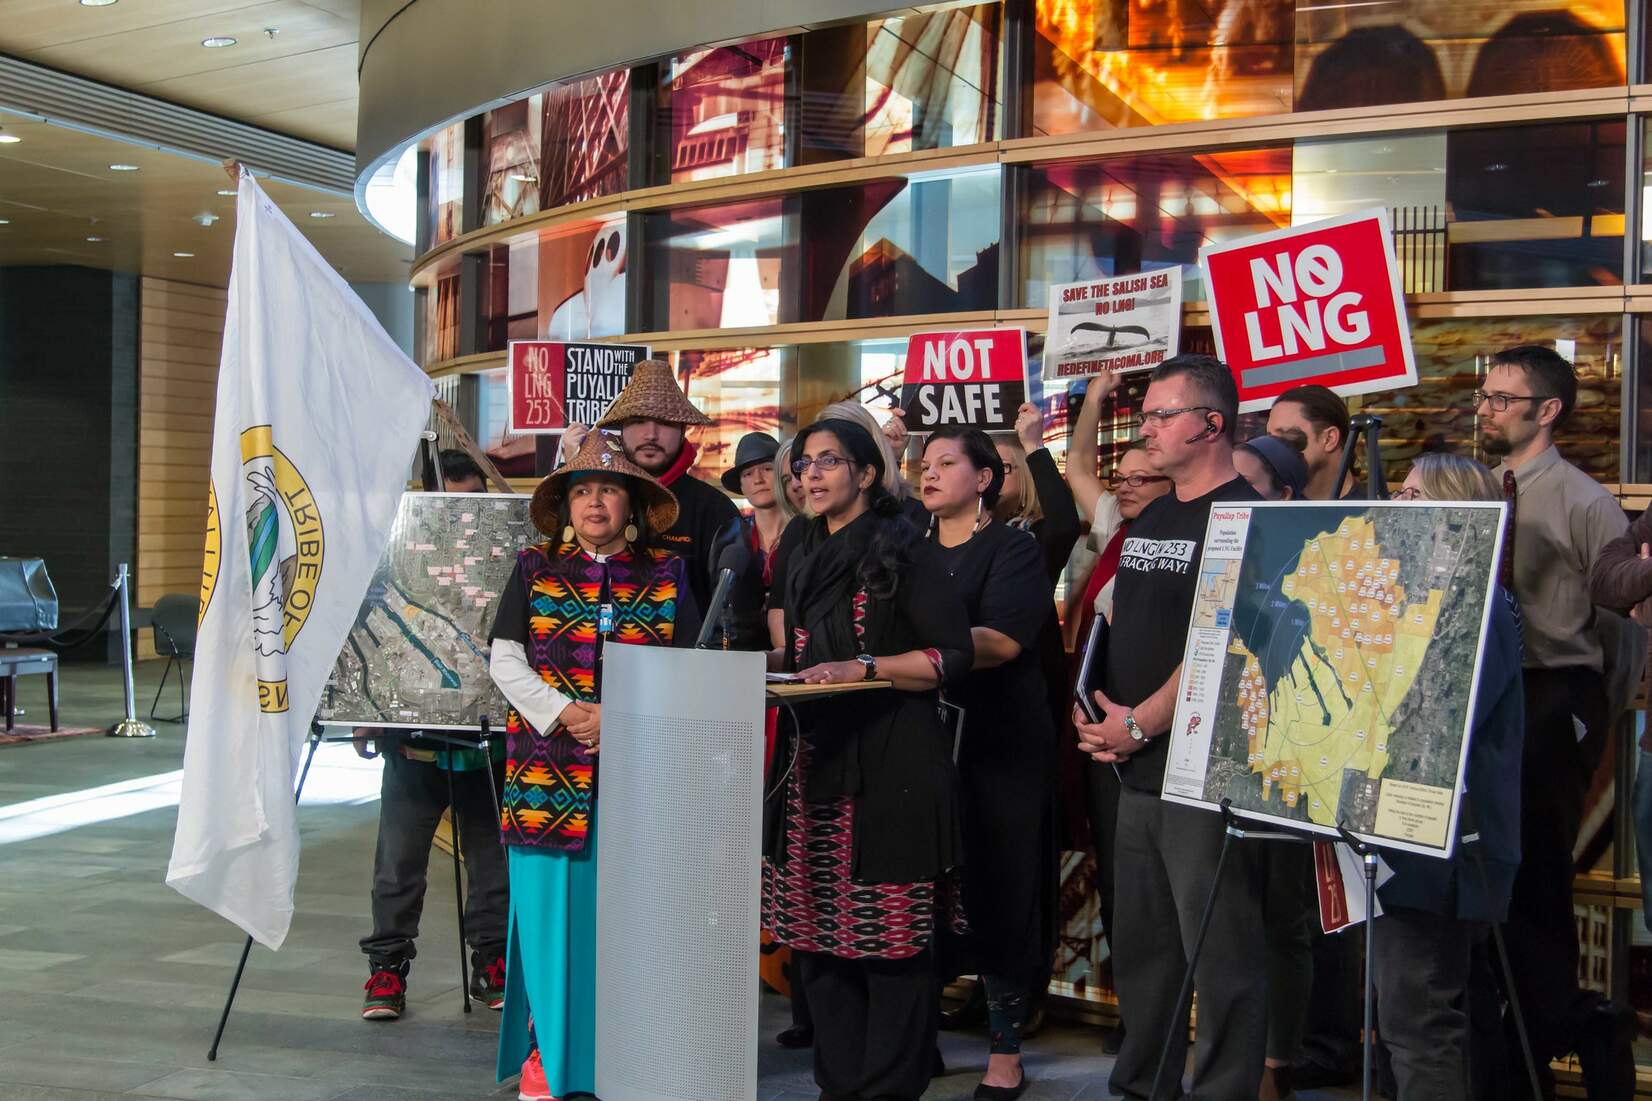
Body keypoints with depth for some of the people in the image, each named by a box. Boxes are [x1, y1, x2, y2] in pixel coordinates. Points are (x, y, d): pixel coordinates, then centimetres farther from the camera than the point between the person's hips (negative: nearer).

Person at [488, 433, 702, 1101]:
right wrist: (565, 714, -10)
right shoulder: (535, 569, 8)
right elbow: (505, 661, 3)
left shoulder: (666, 575, 8)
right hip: (549, 775, 0)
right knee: (552, 907, 1)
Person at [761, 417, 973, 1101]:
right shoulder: (809, 561, 17)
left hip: (889, 768, -7)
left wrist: (862, 669, -17)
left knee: (889, 940, -3)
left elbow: (954, 654, -10)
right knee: (818, 932, 9)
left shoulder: (901, 551, -5)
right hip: (814, 763, 7)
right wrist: (771, 662, 8)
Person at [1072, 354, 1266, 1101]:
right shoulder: (1149, 520, 15)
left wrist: (1139, 724, -15)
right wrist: (1090, 707, 6)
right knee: (1139, 941, 17)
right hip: (1137, 765, 9)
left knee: (1220, 950, -2)